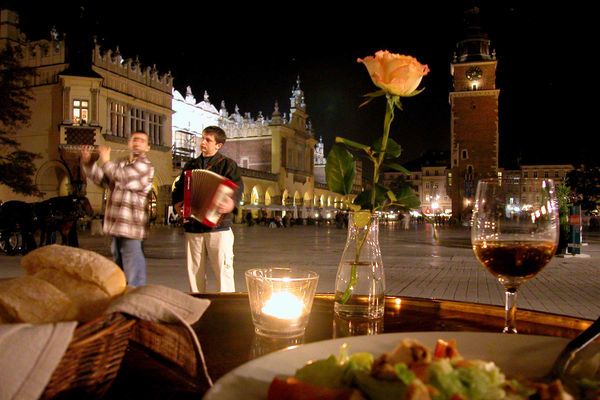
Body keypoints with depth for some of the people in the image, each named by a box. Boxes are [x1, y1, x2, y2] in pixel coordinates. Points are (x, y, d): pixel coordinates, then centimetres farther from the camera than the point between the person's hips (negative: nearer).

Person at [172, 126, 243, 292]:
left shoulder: (227, 164, 5)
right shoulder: (191, 165, 20)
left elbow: (238, 187, -9)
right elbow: (178, 188, 27)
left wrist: (232, 203, -29)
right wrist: (176, 204, 7)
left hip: (218, 226, -4)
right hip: (193, 227, 5)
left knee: (223, 271, -4)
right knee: (194, 272, 9)